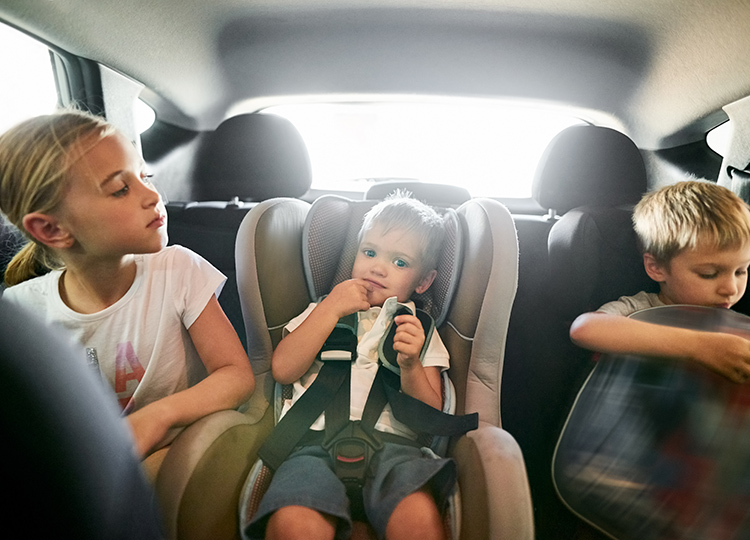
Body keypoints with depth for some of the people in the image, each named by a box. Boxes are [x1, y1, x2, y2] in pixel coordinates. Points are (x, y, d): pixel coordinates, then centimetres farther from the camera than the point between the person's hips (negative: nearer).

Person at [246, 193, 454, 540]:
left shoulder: (420, 330, 20)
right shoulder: (324, 312, 23)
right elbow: (283, 369, 6)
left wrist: (410, 365, -9)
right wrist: (331, 307, 2)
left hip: (391, 441, 0)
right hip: (317, 437, 0)